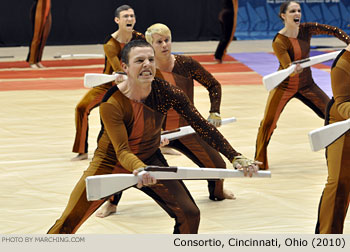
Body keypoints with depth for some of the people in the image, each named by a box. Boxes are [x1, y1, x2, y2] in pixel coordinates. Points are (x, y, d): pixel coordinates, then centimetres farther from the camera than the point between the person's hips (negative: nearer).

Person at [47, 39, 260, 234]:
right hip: (111, 162, -3)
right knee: (69, 222, -12)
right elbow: (122, 151, -33)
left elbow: (202, 126, -15)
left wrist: (235, 157, -22)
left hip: (150, 161, 3)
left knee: (189, 214, -9)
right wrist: (138, 169, -55)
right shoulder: (112, 104, -29)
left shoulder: (167, 93, -19)